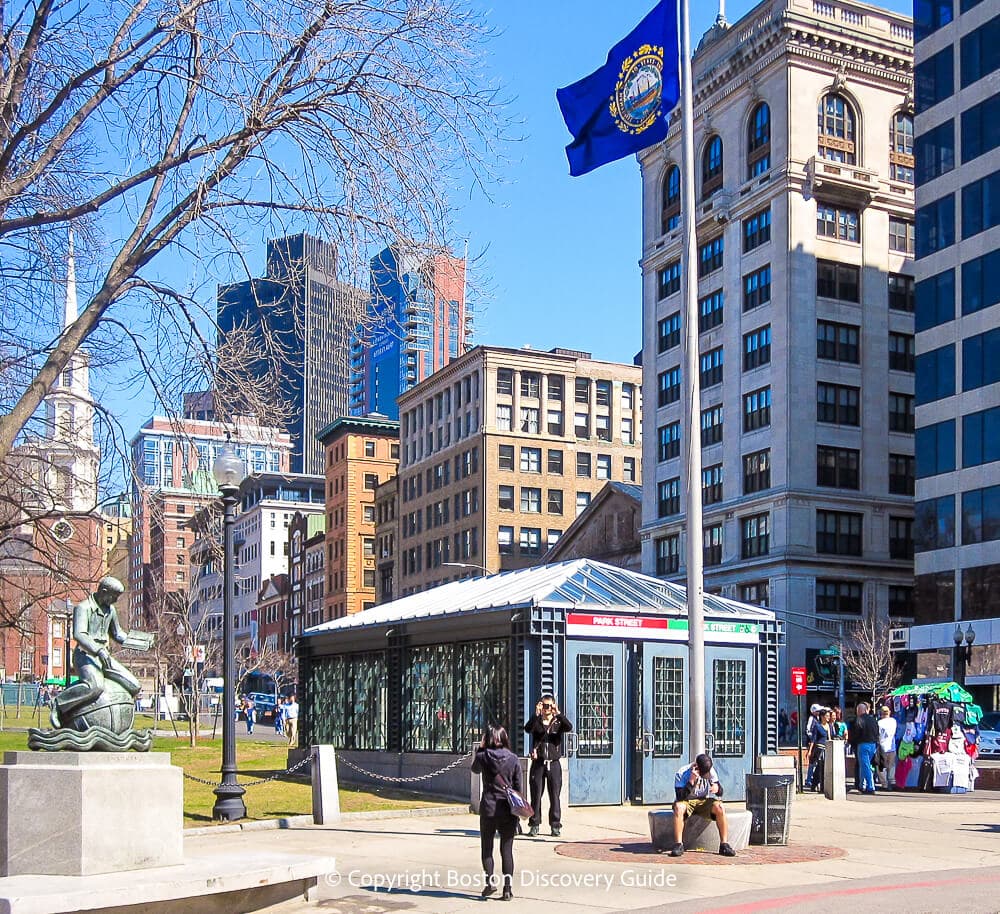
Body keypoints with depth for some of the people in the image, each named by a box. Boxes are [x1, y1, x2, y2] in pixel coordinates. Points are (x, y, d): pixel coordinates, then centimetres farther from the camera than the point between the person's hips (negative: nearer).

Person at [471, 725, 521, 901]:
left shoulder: (483, 756, -5)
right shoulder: (514, 759, -3)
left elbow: (475, 769, 18)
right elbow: (518, 787, 0)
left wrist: (480, 748, 16)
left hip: (488, 807, -1)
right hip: (508, 808, 1)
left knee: (487, 847, 14)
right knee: (507, 849, 7)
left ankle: (489, 881, 3)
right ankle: (507, 887, 5)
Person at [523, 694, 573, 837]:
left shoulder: (558, 723, 6)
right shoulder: (537, 722, 6)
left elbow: (569, 727, -15)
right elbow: (528, 729, -16)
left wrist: (558, 713, -25)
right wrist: (536, 714, -27)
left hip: (554, 763, 0)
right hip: (538, 763, 0)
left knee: (554, 796, 1)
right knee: (536, 795, 2)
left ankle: (555, 825, 7)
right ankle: (534, 825, 8)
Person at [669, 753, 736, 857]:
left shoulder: (711, 771, -9)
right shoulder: (682, 774, -20)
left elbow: (720, 793, -5)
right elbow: (680, 797, -27)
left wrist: (717, 788, -30)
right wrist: (691, 781, -37)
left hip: (704, 801, 3)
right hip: (687, 802, -3)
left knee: (720, 808, -28)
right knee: (679, 807, -38)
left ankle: (724, 844, -19)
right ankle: (678, 844, -30)